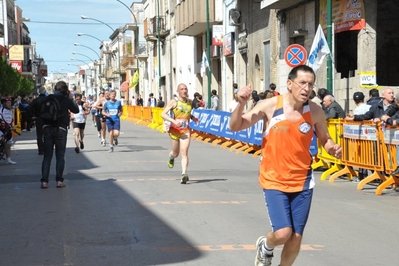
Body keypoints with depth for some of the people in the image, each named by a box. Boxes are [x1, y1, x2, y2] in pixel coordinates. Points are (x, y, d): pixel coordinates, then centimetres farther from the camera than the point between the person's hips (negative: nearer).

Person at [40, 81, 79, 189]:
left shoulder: (48, 98, 4)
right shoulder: (66, 100, -2)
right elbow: (76, 110, 10)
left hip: (47, 128, 2)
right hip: (60, 129, -2)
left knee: (47, 156, 7)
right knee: (60, 156, 8)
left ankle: (44, 181, 1)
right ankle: (59, 181, 5)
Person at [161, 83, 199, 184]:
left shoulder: (189, 102, 7)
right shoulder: (174, 102, -7)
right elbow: (163, 114, -13)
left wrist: (192, 117, 7)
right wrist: (174, 121, -27)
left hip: (186, 130, 2)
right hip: (174, 130, -2)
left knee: (184, 153, -14)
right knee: (175, 153, 15)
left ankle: (184, 174, -21)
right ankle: (171, 157, 52)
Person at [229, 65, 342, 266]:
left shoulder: (315, 112, -5)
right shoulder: (270, 105, -10)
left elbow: (325, 139, 10)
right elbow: (236, 126, -6)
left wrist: (333, 149, -13)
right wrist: (241, 104, -24)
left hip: (302, 182, 3)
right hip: (274, 181, -2)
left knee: (296, 238, 4)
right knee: (282, 233, -14)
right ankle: (265, 247, 22)